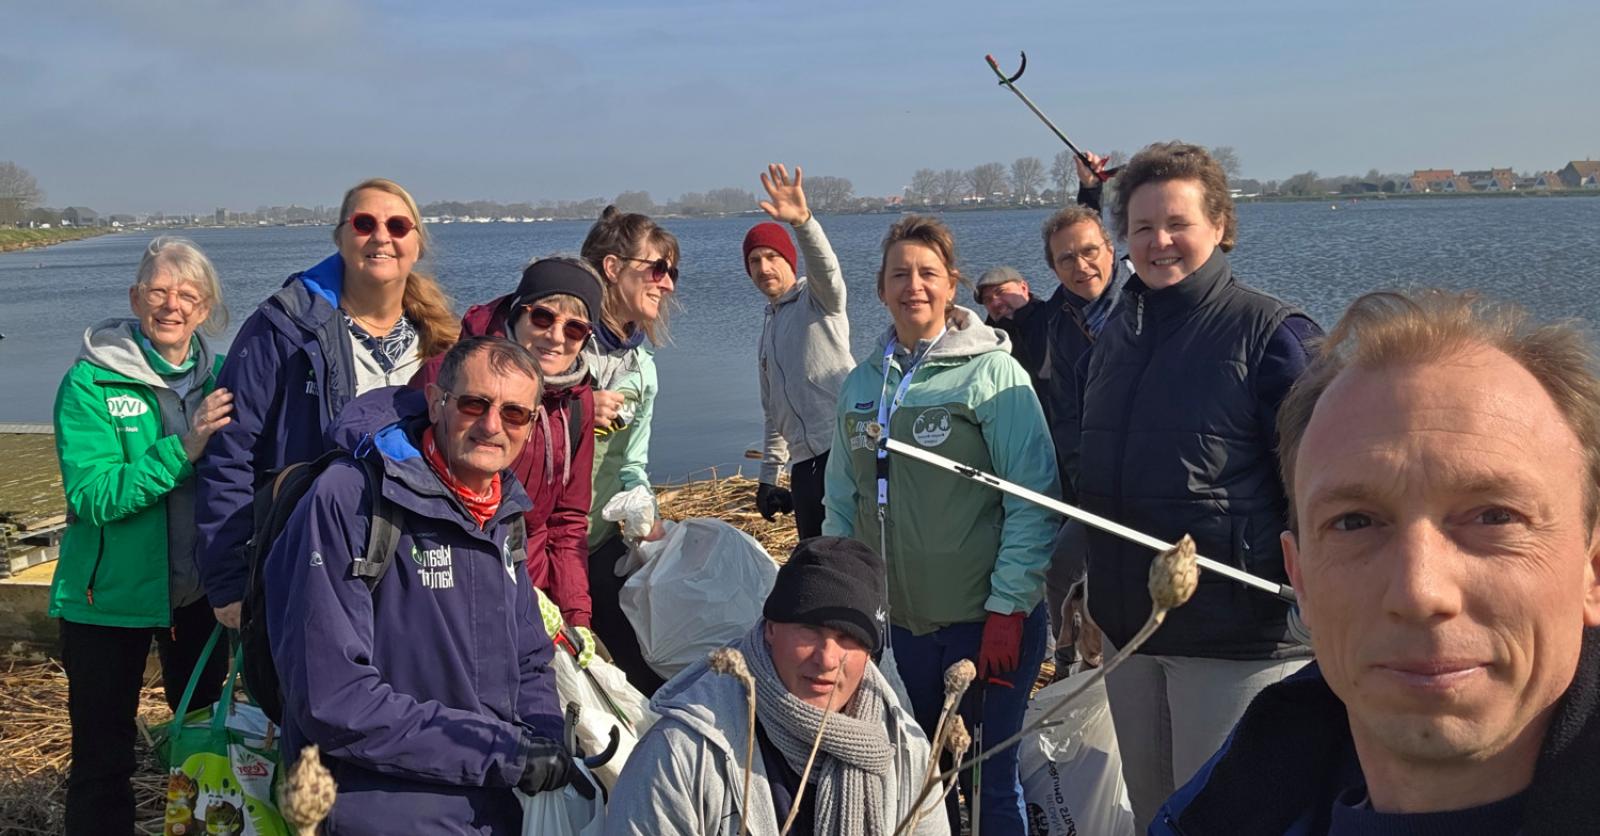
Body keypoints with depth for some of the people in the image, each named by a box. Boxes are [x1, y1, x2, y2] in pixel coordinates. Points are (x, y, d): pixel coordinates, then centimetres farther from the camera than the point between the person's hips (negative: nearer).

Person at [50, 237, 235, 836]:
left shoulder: (219, 377, 1)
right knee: (102, 753, 7)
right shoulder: (90, 382, -12)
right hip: (111, 598, -4)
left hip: (200, 590, 4)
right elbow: (93, 495, -21)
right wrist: (182, 448, -30)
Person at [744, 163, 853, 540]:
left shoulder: (817, 298, 4)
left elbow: (825, 266, -22)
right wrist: (768, 477, 24)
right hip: (804, 461, 8)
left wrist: (802, 221, -42)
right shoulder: (769, 325, 25)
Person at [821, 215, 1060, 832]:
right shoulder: (862, 383, 6)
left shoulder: (991, 372, -8)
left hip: (985, 620, -4)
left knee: (991, 782, 5)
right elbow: (842, 502, 12)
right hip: (894, 621, 5)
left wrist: (1008, 609, -15)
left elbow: (1032, 500, -12)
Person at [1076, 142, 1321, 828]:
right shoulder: (1117, 333, 10)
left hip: (1235, 636, -7)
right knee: (1149, 808, 19)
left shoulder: (1269, 331, -11)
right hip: (1127, 626, 7)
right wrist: (1087, 590, 18)